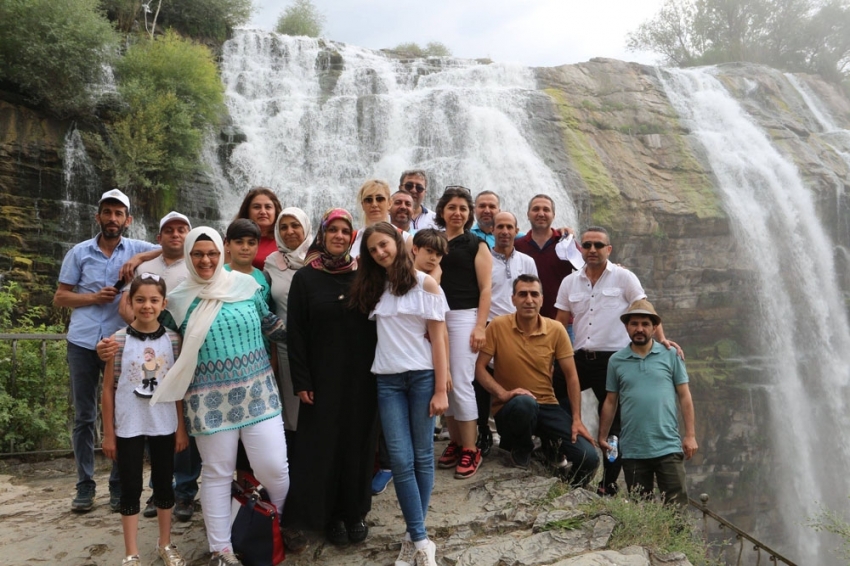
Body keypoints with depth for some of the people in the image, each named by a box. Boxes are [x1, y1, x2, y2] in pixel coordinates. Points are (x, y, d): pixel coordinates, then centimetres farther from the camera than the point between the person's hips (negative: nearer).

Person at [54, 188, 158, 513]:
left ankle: (119, 485, 15)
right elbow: (60, 298, 8)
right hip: (82, 342, 1)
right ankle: (85, 485, 17)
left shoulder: (137, 249, 4)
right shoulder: (79, 252, 6)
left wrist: (139, 258, -14)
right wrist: (94, 297, -8)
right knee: (84, 416, 7)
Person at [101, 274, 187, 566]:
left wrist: (181, 428, 2)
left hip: (164, 425, 2)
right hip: (129, 427, -1)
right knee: (131, 488, 8)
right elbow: (108, 390, -3)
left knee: (164, 484, 14)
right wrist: (108, 433, -2)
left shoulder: (173, 340, -3)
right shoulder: (118, 341, -8)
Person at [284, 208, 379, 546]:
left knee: (358, 442, 8)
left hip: (362, 376, 1)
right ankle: (330, 514, 22)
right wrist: (301, 381, -9)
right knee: (324, 445, 5)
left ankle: (355, 511, 24)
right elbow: (295, 333, -3)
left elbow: (377, 324, 6)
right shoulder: (304, 278, 0)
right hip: (323, 376, -1)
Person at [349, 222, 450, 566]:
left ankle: (413, 537, 17)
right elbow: (371, 332, 14)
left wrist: (440, 390, -9)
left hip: (422, 377, -3)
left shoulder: (425, 284, -2)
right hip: (388, 380, 3)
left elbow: (437, 339, -5)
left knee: (422, 457, 4)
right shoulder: (373, 287, 10)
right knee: (401, 460, -2)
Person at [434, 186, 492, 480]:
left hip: (464, 316, -4)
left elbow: (485, 288, -2)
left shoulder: (476, 245, 2)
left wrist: (480, 326, -11)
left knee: (461, 383, -7)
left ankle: (470, 450, 3)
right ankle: (454, 442, 20)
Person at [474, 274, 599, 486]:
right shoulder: (497, 326, -10)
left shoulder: (556, 330, -4)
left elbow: (571, 376, -1)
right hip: (510, 408, -1)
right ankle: (520, 448, -5)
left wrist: (577, 419, -6)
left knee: (588, 458, -17)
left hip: (547, 407, 2)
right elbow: (480, 368, -7)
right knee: (524, 403, -39)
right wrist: (503, 393, -22)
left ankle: (551, 445, 17)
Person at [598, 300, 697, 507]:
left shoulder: (670, 355, 1)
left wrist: (690, 435, -3)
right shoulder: (616, 361, 4)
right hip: (632, 451, 2)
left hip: (668, 447, -1)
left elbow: (684, 396, 2)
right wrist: (602, 436, 6)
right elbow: (610, 401, 9)